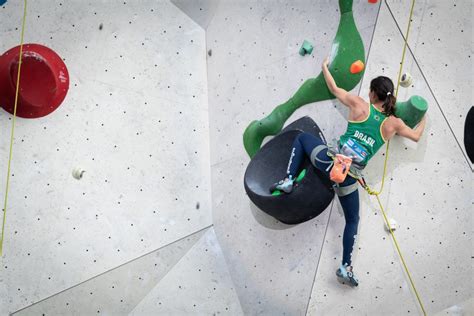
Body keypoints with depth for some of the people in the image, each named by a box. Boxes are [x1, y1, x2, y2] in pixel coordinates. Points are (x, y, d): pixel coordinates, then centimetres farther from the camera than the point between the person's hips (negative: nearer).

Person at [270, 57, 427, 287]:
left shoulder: (360, 106, 1)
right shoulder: (393, 123, 5)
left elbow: (334, 88, 12)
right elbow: (416, 136, 20)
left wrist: (325, 67, 30)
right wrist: (423, 120, 41)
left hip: (331, 160, -1)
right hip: (349, 178, 1)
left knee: (302, 138, 28)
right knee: (352, 220, 23)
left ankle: (288, 181, 14)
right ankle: (346, 267, 13)